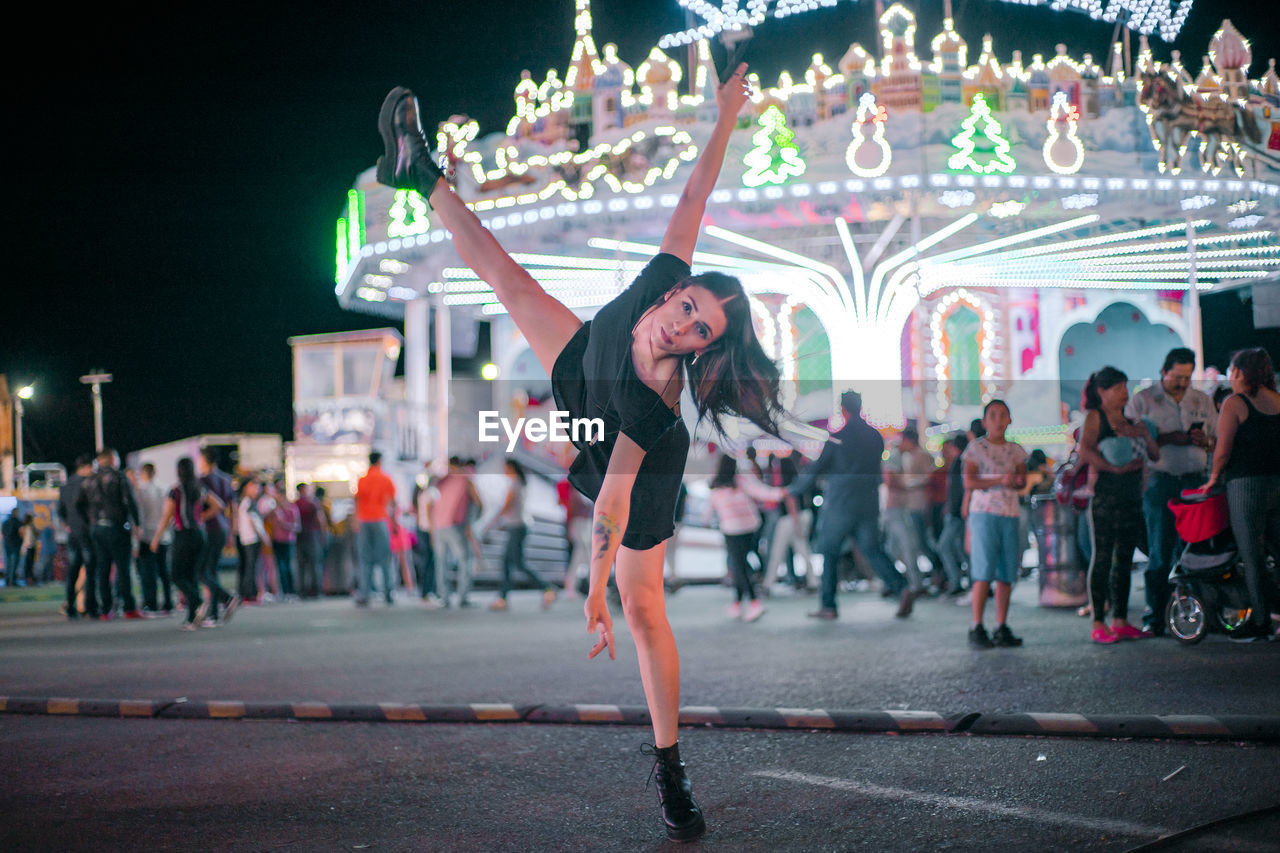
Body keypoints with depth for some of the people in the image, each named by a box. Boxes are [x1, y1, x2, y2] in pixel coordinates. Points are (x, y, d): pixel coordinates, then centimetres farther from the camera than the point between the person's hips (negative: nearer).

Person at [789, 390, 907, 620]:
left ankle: (828, 605, 9)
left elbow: (817, 468, -6)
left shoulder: (839, 436, -10)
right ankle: (901, 589, -11)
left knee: (830, 552, 7)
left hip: (841, 505, -5)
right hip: (869, 505, 5)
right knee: (873, 550, 8)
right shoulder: (875, 436, 7)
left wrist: (793, 489, 7)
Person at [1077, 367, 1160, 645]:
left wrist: (1144, 434, -2)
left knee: (1124, 559, 7)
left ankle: (1120, 621, 12)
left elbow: (1155, 455, 15)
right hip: (1104, 496, -6)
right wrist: (1115, 468, -18)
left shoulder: (1130, 420, 18)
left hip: (1132, 497, 6)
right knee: (1102, 557, -6)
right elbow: (1084, 452, -17)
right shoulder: (1094, 417, -1)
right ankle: (1098, 625, -5)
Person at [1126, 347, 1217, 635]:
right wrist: (1165, 439, -14)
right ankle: (1154, 617, -1)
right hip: (1160, 482, -3)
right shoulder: (1141, 400, 5)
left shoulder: (1203, 401, 16)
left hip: (1195, 481, 3)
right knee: (1159, 553, -5)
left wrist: (1204, 441, -4)